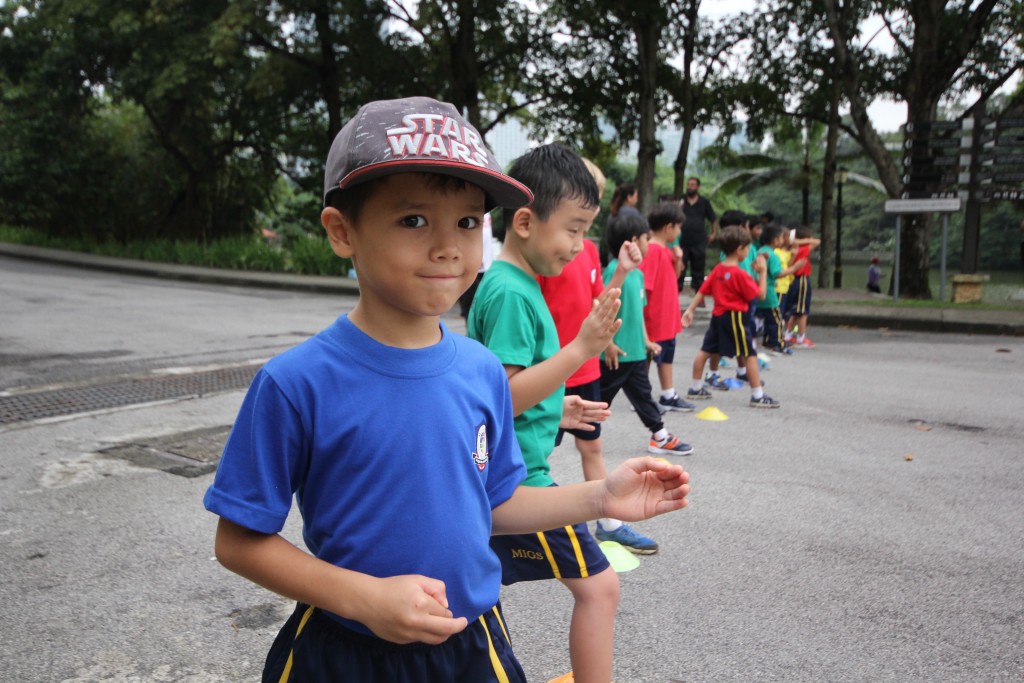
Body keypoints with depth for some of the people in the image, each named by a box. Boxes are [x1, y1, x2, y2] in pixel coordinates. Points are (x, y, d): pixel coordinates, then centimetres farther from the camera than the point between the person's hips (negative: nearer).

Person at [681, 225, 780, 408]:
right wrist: (762, 272, -6)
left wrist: (689, 310, 7)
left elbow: (702, 291, 6)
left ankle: (696, 387, 23)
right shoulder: (740, 274, -16)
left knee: (705, 350, 13)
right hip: (736, 317, -8)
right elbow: (760, 294, -13)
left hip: (718, 316, 8)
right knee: (750, 355, -2)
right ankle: (757, 396, 0)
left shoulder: (717, 270, 5)